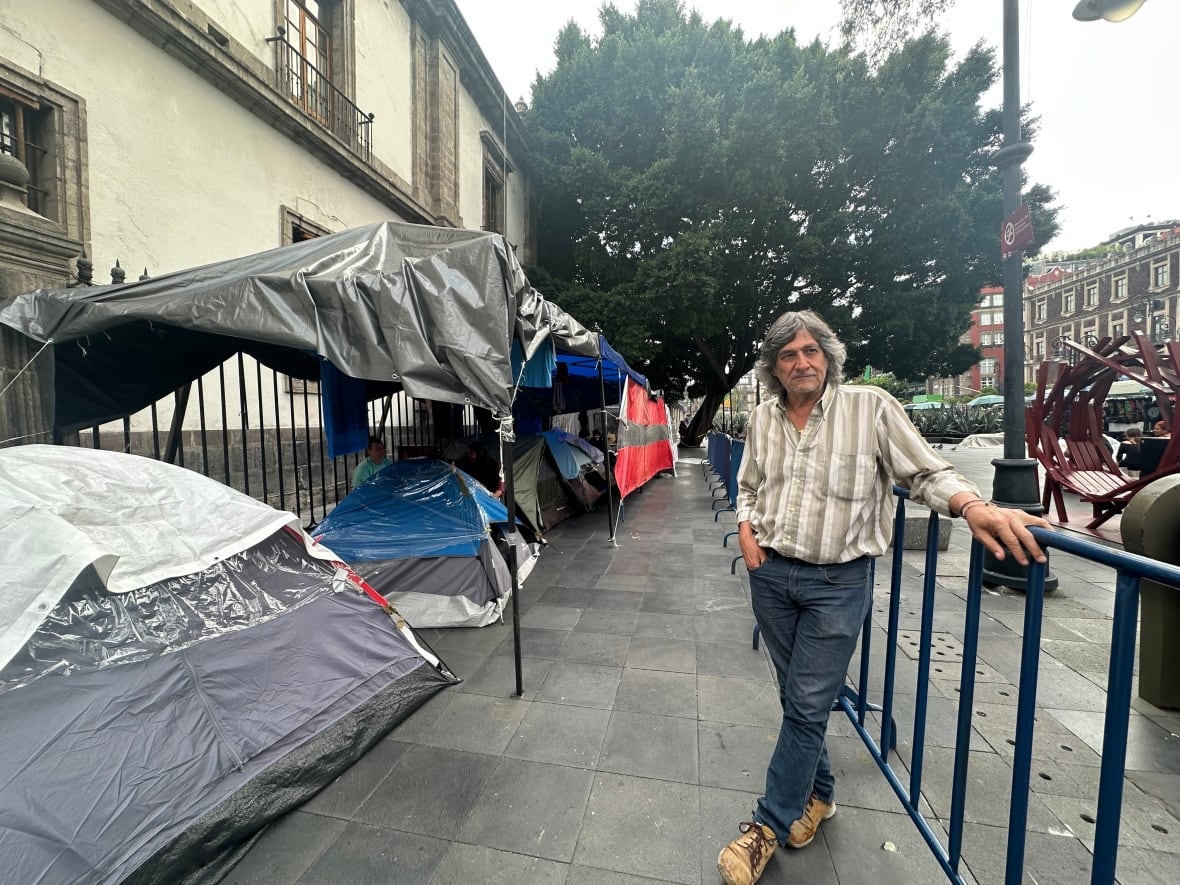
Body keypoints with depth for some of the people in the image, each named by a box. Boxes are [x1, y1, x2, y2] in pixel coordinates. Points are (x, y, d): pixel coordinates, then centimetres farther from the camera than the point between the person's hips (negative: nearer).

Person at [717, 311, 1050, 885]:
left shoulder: (870, 407, -8)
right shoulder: (762, 418, 5)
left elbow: (927, 473, -6)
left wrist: (974, 506, -25)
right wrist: (746, 531, -1)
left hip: (837, 584, -4)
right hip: (770, 575, 5)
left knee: (807, 705, 2)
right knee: (796, 697, 18)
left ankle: (769, 826, 21)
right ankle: (818, 793, 41)